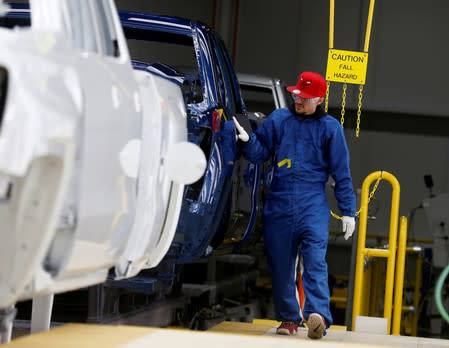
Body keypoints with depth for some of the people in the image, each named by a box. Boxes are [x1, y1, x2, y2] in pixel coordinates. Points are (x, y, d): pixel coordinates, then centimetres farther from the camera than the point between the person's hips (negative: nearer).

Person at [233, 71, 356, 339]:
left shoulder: (330, 127, 6)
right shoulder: (278, 119, 10)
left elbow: (341, 172, 7)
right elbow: (261, 153, 11)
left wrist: (348, 211, 4)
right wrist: (248, 140, -11)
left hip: (313, 204, -3)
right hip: (279, 204, 3)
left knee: (315, 258, -18)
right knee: (280, 263, 5)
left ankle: (318, 314, -30)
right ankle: (289, 318, 16)